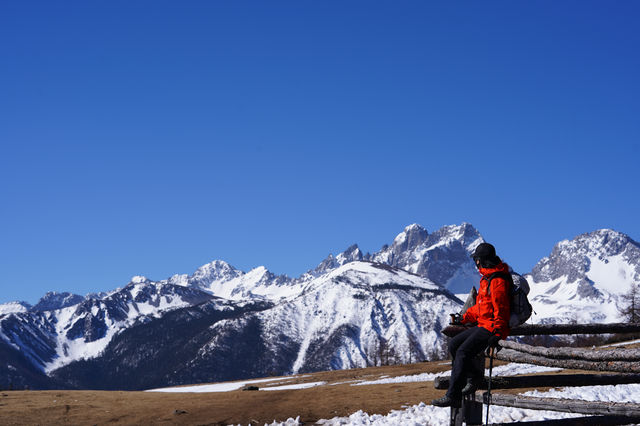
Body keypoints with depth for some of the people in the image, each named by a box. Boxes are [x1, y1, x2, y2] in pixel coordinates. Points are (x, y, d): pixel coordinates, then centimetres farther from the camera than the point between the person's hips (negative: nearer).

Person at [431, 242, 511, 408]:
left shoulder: (497, 281, -16)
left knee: (463, 352, -20)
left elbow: (501, 310, -22)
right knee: (454, 344, 8)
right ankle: (471, 380, 6)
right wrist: (464, 317, 20)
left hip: (491, 327, -11)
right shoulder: (487, 278, 18)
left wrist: (497, 333, -27)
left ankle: (453, 396, -22)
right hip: (482, 325, 11)